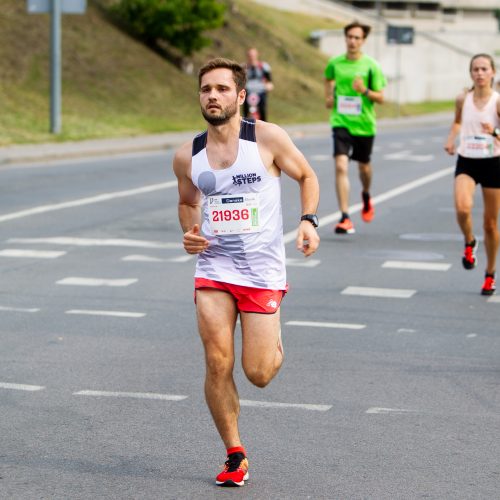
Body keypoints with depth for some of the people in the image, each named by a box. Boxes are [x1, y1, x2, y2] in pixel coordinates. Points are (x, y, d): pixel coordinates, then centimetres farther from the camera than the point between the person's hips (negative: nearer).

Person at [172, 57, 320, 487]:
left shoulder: (268, 138, -6)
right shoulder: (187, 156, 3)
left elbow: (306, 176, 7)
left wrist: (309, 220, -9)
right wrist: (190, 232, 1)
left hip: (263, 270, -2)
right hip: (213, 267, 2)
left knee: (258, 374, -4)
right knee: (217, 365, -9)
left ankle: (273, 342, 34)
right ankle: (235, 457, 9)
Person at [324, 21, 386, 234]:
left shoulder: (371, 66, -6)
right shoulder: (335, 63, 0)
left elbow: (380, 98, -5)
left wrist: (365, 91, -22)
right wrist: (329, 96, 10)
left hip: (364, 124, 0)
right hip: (341, 122, 0)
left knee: (364, 167, 17)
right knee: (341, 167, -15)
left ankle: (366, 196, 52)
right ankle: (345, 218, -16)